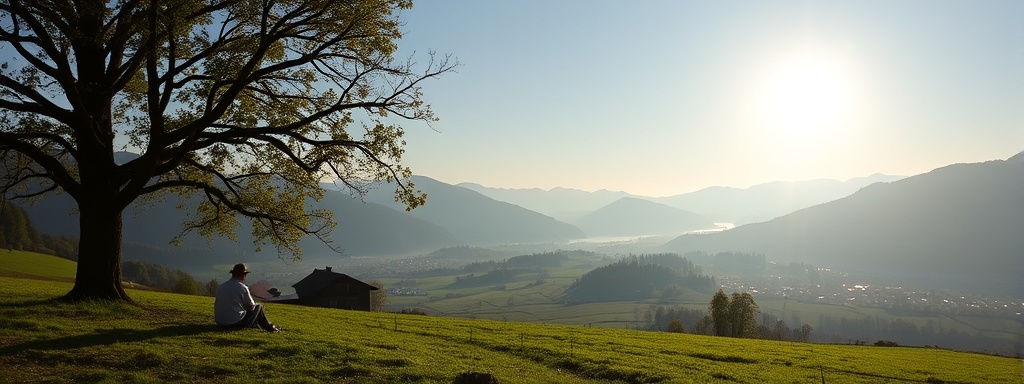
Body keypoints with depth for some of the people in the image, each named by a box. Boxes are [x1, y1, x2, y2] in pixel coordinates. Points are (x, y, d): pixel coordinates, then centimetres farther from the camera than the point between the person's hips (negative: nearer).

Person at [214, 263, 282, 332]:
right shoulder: (243, 288, -13)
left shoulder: (220, 287, 4)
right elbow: (251, 306, -2)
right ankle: (270, 328, 29)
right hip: (236, 323, -7)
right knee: (258, 307, 14)